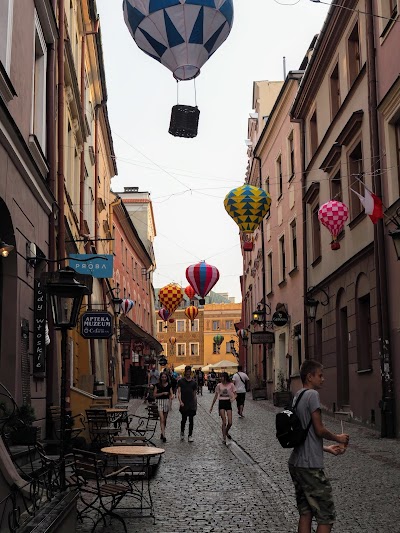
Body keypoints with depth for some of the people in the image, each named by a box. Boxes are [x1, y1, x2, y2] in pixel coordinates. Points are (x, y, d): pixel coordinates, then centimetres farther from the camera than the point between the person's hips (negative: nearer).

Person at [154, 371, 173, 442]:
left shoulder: (169, 385, 4)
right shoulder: (157, 385, -2)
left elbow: (171, 394, 5)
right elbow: (155, 395, -4)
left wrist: (170, 402, -11)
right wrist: (163, 393, -15)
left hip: (167, 401, 3)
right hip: (159, 402, -3)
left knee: (165, 419, 11)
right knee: (162, 419, -14)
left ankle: (162, 433, 27)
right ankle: (163, 435, -19)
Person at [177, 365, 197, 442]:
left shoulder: (193, 382, 7)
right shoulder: (181, 381, -1)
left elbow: (194, 394, 13)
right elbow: (179, 392, -7)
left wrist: (195, 403, 11)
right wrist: (180, 401, -20)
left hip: (191, 404, 2)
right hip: (184, 404, -2)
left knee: (191, 420, 2)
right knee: (184, 419, 5)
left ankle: (190, 436, 9)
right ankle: (182, 432, 29)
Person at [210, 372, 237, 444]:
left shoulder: (231, 385, 0)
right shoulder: (219, 385, 1)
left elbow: (235, 394, 3)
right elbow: (216, 396, 8)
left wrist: (233, 398, -21)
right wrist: (212, 406, 10)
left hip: (228, 403, 1)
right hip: (221, 403, -1)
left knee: (230, 422, -2)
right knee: (224, 422, -9)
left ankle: (226, 432, 29)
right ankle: (224, 438, 2)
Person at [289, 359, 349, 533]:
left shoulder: (297, 397, 15)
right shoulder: (312, 395, -12)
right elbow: (319, 430, -15)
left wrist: (326, 449, 16)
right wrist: (338, 438, 2)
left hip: (296, 463, 9)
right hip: (310, 466, -9)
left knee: (305, 513, 13)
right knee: (326, 516, -2)